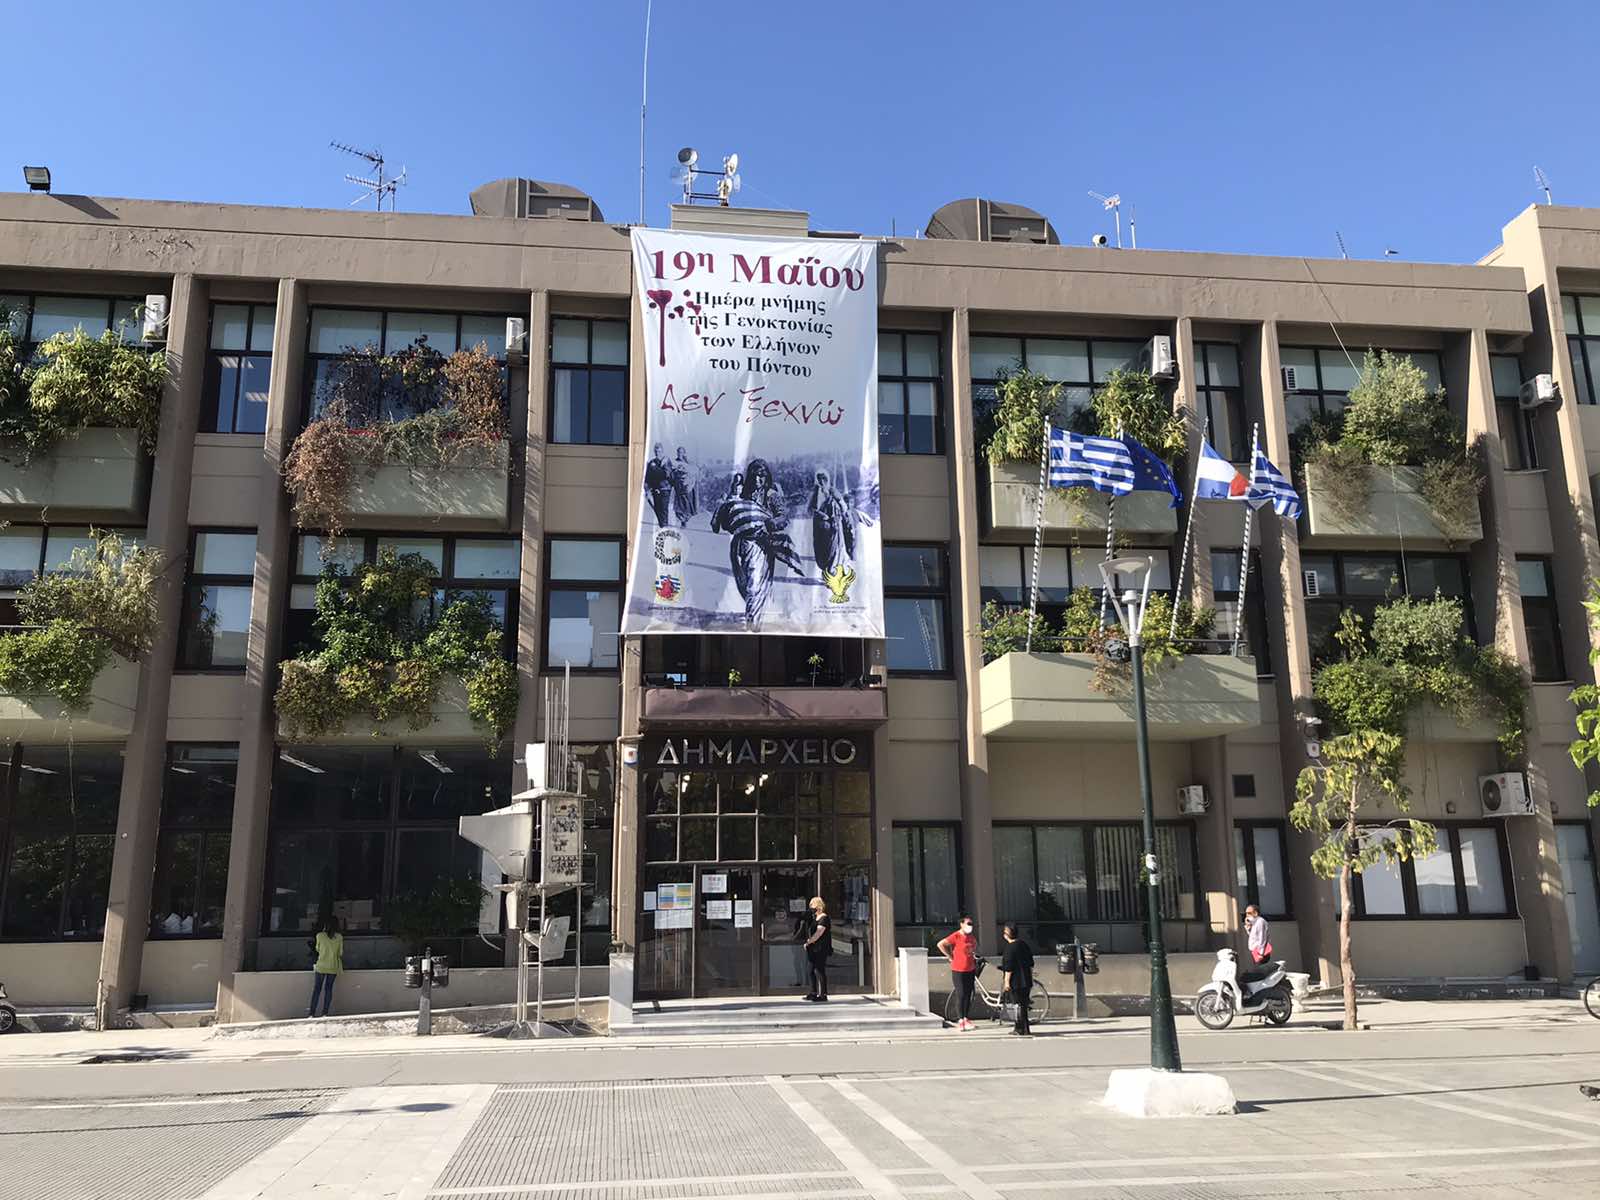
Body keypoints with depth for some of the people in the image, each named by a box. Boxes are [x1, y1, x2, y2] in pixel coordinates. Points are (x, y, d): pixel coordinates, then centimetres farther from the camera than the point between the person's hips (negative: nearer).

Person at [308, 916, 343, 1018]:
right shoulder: (339, 937, -6)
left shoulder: (320, 935, -9)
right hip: (333, 967, 1)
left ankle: (312, 1013, 8)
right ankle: (325, 1012, 9)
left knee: (317, 988, 9)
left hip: (321, 966, -1)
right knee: (329, 988, 10)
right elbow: (340, 953, 1)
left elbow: (317, 949, 8)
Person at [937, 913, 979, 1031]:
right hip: (958, 971, -6)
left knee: (968, 995, 10)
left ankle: (966, 1020, 19)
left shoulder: (971, 937, 7)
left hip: (970, 970, 6)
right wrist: (950, 956, -14)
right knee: (961, 995, -4)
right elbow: (941, 944, -20)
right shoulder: (956, 936, -14)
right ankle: (961, 1021, 5)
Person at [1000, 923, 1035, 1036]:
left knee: (1020, 1005, -2)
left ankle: (1025, 1030, -1)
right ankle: (1018, 1028, 25)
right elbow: (1031, 964, 16)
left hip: (1016, 981, -8)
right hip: (1026, 980, 8)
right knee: (1023, 1004, 15)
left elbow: (1009, 968, -18)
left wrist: (1007, 981, -13)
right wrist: (1030, 977, 25)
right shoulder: (1024, 945, 9)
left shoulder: (1010, 948, -15)